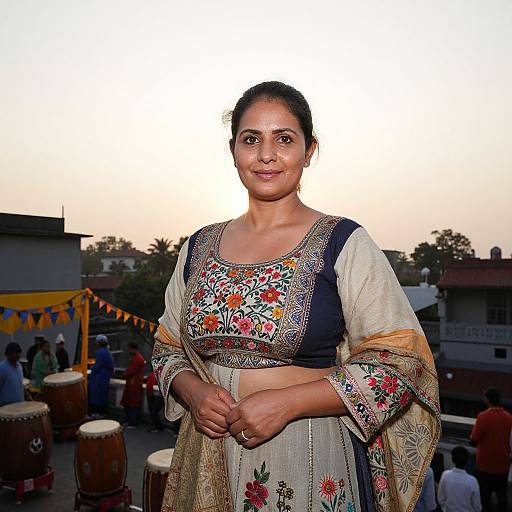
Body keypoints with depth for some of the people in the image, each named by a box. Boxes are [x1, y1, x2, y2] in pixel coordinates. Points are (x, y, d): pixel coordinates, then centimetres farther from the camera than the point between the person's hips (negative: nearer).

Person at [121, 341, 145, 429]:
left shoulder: (138, 358, -19)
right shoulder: (135, 357, 15)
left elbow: (131, 371, -21)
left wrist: (124, 375, -5)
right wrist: (126, 375, 1)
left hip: (135, 384, -10)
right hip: (131, 383, 10)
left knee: (134, 405, -3)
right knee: (127, 403, 15)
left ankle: (133, 423, 3)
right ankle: (129, 421, 24)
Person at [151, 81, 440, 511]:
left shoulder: (344, 243, -10)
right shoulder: (198, 248, 3)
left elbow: (401, 361, -12)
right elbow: (168, 348, 11)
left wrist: (287, 403, -19)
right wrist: (194, 392, -10)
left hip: (312, 464, -3)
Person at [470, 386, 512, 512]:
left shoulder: (483, 417, -21)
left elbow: (474, 439, -16)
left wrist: (475, 427, 1)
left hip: (485, 465, -4)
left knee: (485, 496, 10)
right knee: (502, 496, 18)